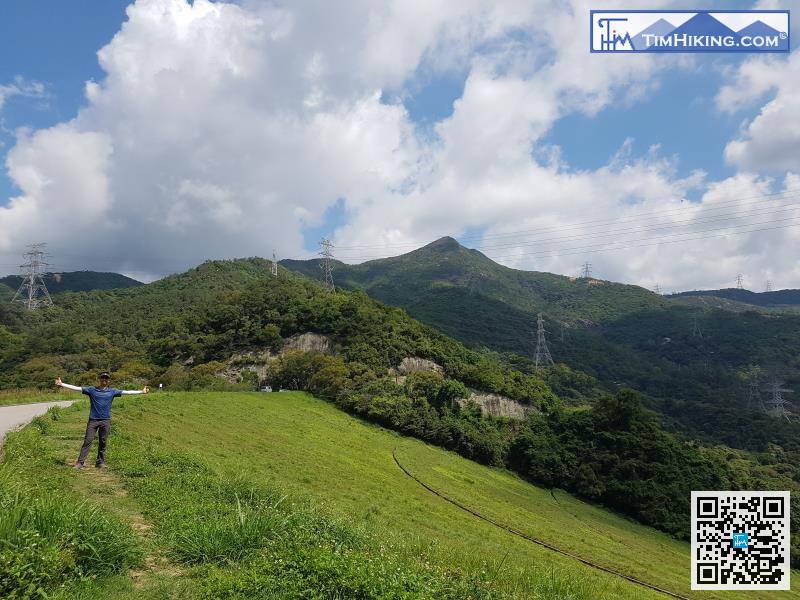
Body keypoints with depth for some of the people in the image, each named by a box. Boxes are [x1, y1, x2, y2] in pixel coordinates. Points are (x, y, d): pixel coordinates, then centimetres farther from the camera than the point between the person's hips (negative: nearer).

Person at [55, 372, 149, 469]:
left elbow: (127, 392, 6)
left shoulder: (112, 391, 8)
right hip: (93, 420, -1)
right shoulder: (92, 390, 5)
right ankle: (80, 462, 0)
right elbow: (77, 388, 2)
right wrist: (62, 384, -5)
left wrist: (141, 391, 3)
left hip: (106, 421, 1)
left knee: (103, 443, 6)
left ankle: (100, 462, 14)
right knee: (87, 441, -4)